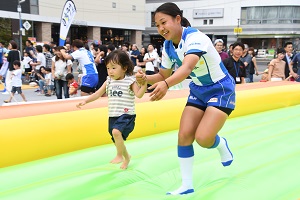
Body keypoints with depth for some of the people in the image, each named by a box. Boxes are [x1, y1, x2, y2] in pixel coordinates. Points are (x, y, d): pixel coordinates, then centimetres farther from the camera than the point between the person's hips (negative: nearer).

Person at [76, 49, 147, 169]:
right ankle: (126, 157, 41)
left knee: (116, 132, -29)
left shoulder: (130, 80, -7)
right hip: (113, 115, 7)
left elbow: (139, 94, -16)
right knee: (118, 140, 16)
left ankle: (120, 155, -7)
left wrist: (144, 83, -31)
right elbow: (98, 94, 10)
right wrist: (85, 101, 2)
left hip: (126, 114, -6)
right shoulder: (109, 81, 8)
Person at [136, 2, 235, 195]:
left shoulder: (195, 37, -29)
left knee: (203, 138, -20)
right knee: (184, 135, -5)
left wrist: (166, 85, -66)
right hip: (199, 91, 7)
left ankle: (221, 144, 17)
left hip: (221, 90, -7)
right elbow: (164, 75, 6)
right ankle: (187, 185, 9)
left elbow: (187, 67, -47)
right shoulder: (168, 47, -5)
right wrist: (146, 78, -16)